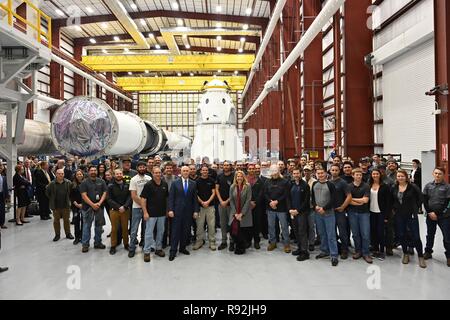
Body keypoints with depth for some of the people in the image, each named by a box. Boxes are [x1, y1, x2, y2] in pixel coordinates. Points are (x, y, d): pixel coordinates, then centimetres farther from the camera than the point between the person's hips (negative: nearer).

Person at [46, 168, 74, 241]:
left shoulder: (68, 183, -4)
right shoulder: (52, 184, -6)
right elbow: (47, 192, 6)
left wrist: (68, 199, 4)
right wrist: (52, 200, 5)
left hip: (66, 205, 0)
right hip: (56, 206, 0)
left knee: (67, 220, 9)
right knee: (56, 220, 9)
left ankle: (68, 233, 22)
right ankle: (57, 235, 21)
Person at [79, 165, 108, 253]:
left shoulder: (101, 182, 7)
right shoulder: (84, 182, -2)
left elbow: (105, 193, 3)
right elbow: (84, 195, -9)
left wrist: (99, 203, -10)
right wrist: (92, 204, -15)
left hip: (99, 207, 3)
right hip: (88, 207, -3)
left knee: (99, 226, 10)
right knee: (87, 226, 1)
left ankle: (97, 242, 21)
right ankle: (85, 244, 9)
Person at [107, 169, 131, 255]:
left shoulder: (127, 185, 4)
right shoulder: (111, 186, -1)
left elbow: (130, 197, -2)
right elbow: (109, 199, -6)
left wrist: (124, 207, -14)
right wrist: (118, 207, -15)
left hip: (125, 210, 1)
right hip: (114, 210, -1)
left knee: (125, 228, 9)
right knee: (114, 228, 5)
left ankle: (126, 244, 23)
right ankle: (113, 246, 16)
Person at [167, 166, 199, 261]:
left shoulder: (193, 184, 6)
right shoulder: (175, 183, 1)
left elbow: (195, 198, 5)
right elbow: (171, 197, -2)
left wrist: (196, 211, 1)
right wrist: (170, 209, -10)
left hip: (188, 211, 2)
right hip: (177, 210, -2)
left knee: (186, 231, 8)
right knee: (175, 231, 0)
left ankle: (182, 248, 23)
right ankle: (173, 251, 7)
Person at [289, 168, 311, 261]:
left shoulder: (305, 185, -7)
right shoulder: (291, 185, 10)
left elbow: (306, 200, -11)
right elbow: (289, 198, 12)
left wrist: (298, 210, -13)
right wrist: (290, 209, -2)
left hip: (302, 212, -6)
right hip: (293, 212, 6)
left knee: (302, 231, -5)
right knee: (296, 231, 11)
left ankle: (305, 252, 1)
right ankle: (300, 248, 24)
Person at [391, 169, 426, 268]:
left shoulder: (413, 187, -9)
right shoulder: (394, 188, 3)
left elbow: (421, 198, -4)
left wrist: (415, 208, -4)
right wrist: (394, 208, 6)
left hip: (411, 215, -4)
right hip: (399, 216, 4)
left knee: (416, 236, -1)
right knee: (401, 235, 9)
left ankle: (420, 256, 13)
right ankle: (405, 254, 26)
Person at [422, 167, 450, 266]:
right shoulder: (428, 186, 5)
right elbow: (424, 200, 3)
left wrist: (436, 213, -14)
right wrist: (429, 212, -8)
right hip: (430, 215, 3)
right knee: (430, 235, 15)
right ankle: (428, 252, 29)